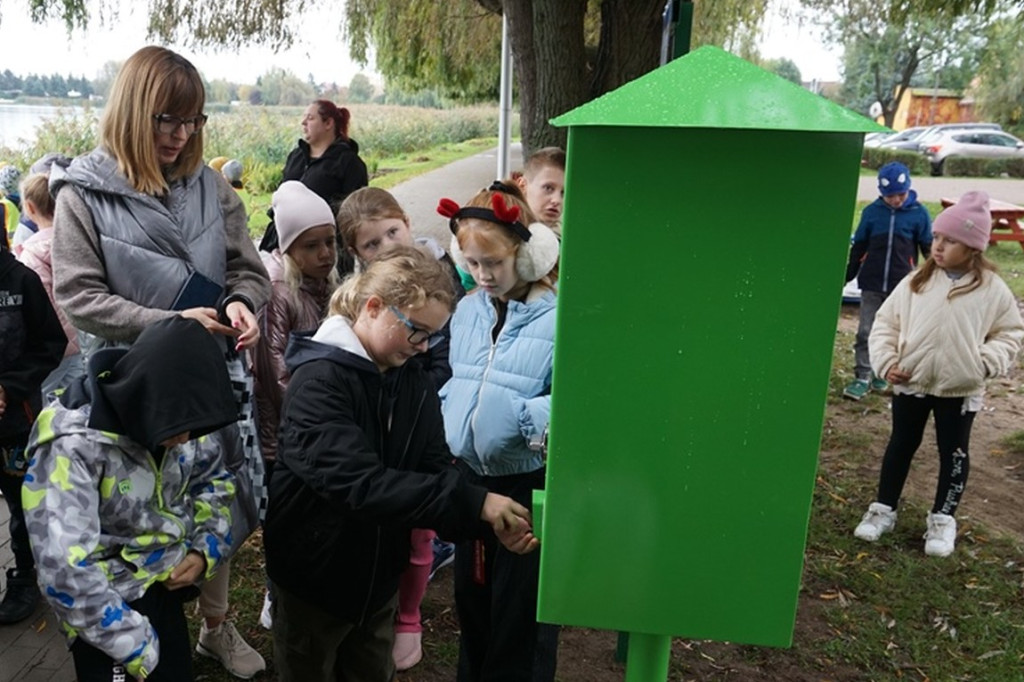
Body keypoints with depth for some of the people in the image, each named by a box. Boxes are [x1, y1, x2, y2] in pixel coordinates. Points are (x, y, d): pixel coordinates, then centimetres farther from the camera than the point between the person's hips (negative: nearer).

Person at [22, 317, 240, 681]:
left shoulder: (169, 416, -10)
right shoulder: (73, 444, -27)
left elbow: (215, 478, 7)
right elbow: (65, 569, -30)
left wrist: (206, 550, -7)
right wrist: (135, 648, -21)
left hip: (166, 587, 6)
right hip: (110, 607, -6)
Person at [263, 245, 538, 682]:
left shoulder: (416, 384, -2)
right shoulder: (319, 380, -24)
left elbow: (438, 470, -7)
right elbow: (358, 483, -35)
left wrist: (491, 521, -25)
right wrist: (475, 503, -36)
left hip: (378, 575, 6)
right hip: (314, 577, -6)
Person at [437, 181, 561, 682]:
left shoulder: (559, 317, -17)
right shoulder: (467, 309, 4)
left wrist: (530, 419, -35)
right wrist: (439, 433, 2)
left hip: (529, 481, -6)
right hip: (468, 473, 6)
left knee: (522, 603, 11)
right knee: (471, 593, 23)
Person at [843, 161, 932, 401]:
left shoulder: (919, 214, -4)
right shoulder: (871, 212, 0)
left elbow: (929, 249, 5)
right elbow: (858, 247, 8)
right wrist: (848, 276, 11)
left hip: (902, 285, -1)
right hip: (872, 283, 1)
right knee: (866, 331, -2)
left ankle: (883, 373, 24)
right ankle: (863, 377, 2)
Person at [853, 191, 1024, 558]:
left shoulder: (992, 288, -7)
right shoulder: (917, 281, -4)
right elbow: (886, 321, 0)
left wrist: (986, 362, -13)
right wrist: (886, 361, -10)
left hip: (960, 389, -1)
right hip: (910, 383, 1)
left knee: (954, 454, 11)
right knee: (901, 446, 13)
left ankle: (943, 519, 26)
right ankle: (883, 509, 26)